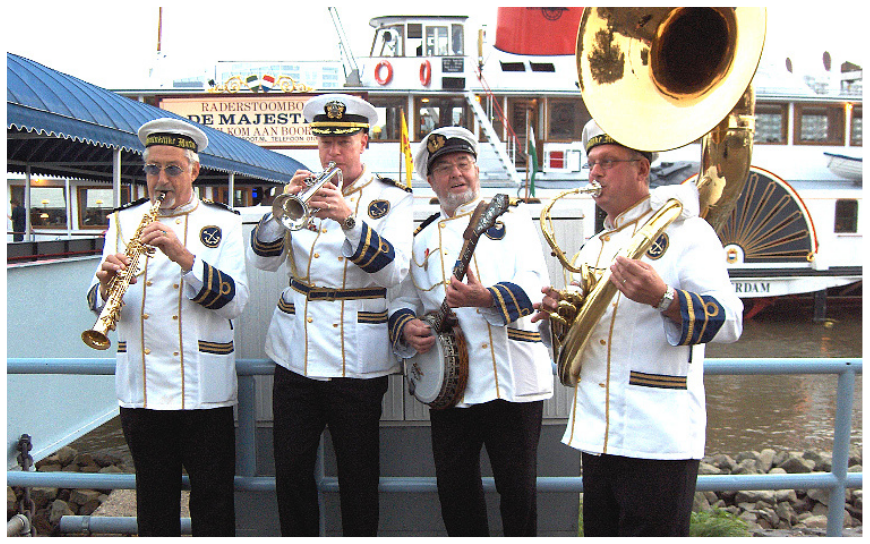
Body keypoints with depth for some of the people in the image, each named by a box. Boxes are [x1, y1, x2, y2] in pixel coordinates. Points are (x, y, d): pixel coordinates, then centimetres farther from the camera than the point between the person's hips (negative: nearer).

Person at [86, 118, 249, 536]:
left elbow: (235, 302, -11)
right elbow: (99, 305, 3)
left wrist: (184, 256, -23)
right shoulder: (122, 221, 10)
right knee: (154, 502, 15)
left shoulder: (223, 223, 2)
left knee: (212, 502, 7)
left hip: (204, 388, -2)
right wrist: (106, 282, -20)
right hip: (141, 388, 3)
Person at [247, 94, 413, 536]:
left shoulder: (391, 198, 2)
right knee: (290, 471, 9)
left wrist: (348, 218, -27)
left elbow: (393, 270, -14)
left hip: (357, 362, -3)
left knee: (358, 476, 7)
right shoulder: (304, 190, 11)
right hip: (295, 356, 3)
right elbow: (262, 258, 1)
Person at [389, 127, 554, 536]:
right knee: (455, 488, 8)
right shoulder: (422, 240, 16)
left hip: (514, 379, -2)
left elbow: (534, 283, -6)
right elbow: (402, 299, 14)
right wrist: (406, 326, -9)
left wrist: (485, 297, -24)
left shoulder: (512, 219, 8)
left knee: (518, 487, 4)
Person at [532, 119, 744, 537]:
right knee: (599, 533, 17)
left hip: (659, 440, -7)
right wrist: (558, 316, 2)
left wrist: (662, 298, -33)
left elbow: (729, 322, -16)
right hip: (596, 436, 7)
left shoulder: (684, 231, -5)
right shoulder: (592, 248, 17)